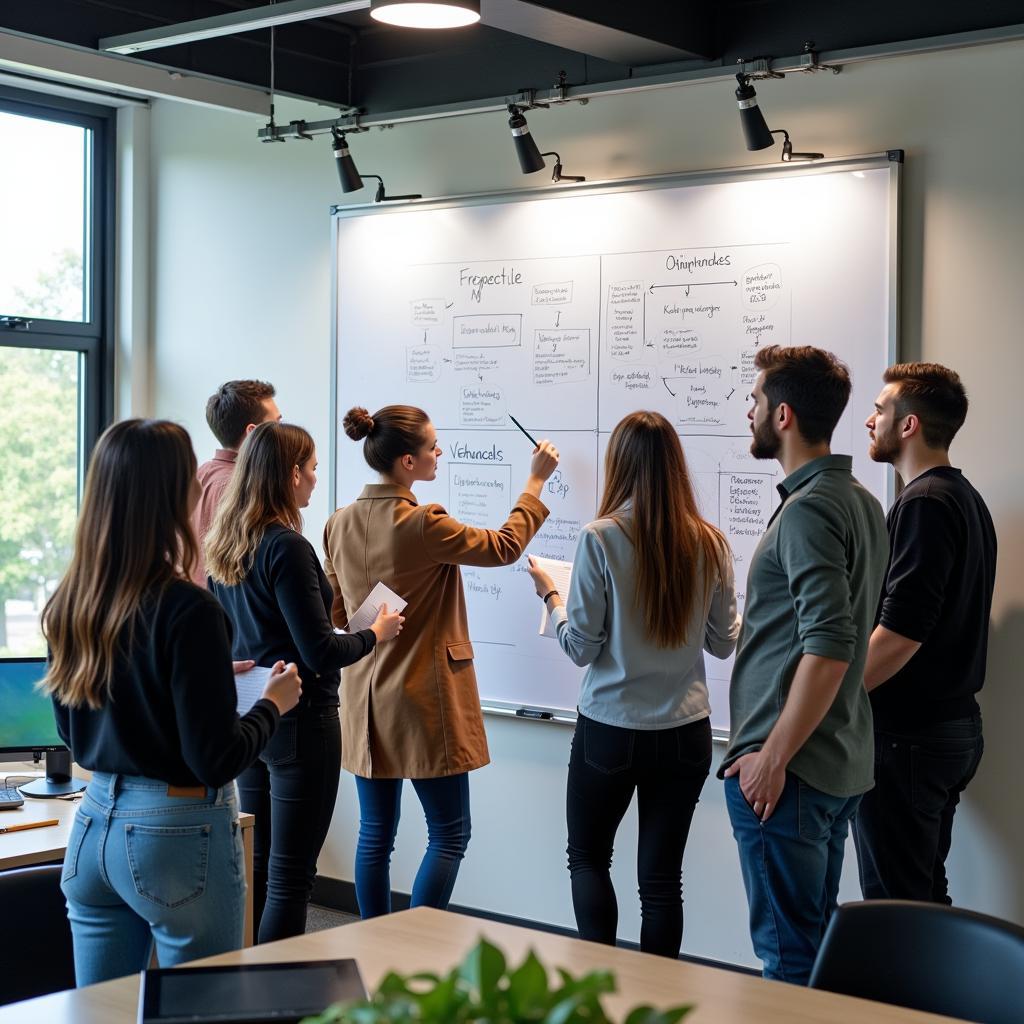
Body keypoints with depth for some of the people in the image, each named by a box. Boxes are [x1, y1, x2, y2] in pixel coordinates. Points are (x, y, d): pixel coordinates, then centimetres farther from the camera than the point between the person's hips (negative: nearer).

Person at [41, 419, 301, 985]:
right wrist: (273, 704, -1)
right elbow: (216, 760, -19)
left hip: (94, 824, 7)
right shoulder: (187, 612, -20)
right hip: (178, 835, -6)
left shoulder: (66, 605, 0)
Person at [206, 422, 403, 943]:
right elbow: (320, 651, -19)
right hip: (298, 721, -9)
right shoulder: (286, 547, -19)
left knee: (255, 865, 17)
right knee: (291, 876, -1)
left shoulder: (222, 543, 6)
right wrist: (375, 634, -3)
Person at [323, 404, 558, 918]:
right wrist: (535, 482, 3)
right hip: (423, 703, -7)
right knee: (449, 835, 4)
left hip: (365, 703, 7)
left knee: (375, 835, 13)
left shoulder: (340, 524, 2)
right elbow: (504, 547, -7)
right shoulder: (423, 525, -19)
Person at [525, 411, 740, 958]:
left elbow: (581, 647, -9)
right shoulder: (710, 544, -3)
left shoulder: (601, 539, -13)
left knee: (588, 858, 16)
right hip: (685, 732, 3)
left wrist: (552, 595, 8)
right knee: (661, 876, 10)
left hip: (610, 732, -3)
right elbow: (724, 642, 7)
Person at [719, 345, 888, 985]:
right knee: (818, 935, 18)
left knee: (789, 954, -1)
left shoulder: (808, 508, -16)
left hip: (785, 770, -10)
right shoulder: (861, 501, 13)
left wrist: (772, 756, -20)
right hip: (841, 764, 10)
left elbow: (830, 646, -25)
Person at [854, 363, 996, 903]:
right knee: (926, 894, 16)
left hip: (906, 737, -10)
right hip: (955, 726, 10)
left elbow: (900, 633, -24)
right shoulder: (965, 498, 14)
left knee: (894, 902, -2)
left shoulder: (924, 504, -17)